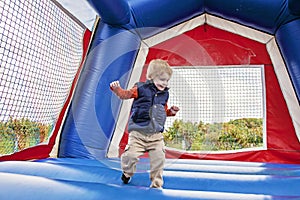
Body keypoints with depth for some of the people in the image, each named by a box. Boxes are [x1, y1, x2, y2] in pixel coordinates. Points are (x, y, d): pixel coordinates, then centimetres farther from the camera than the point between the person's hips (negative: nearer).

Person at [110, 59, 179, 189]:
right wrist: (116, 88, -18)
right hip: (138, 131, -3)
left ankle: (156, 183, 22)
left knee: (159, 157, 0)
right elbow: (125, 94, -2)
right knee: (131, 154, -6)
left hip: (156, 134, 4)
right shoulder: (141, 88, -4)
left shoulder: (164, 93, 11)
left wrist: (171, 112, 4)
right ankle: (127, 172, 30)